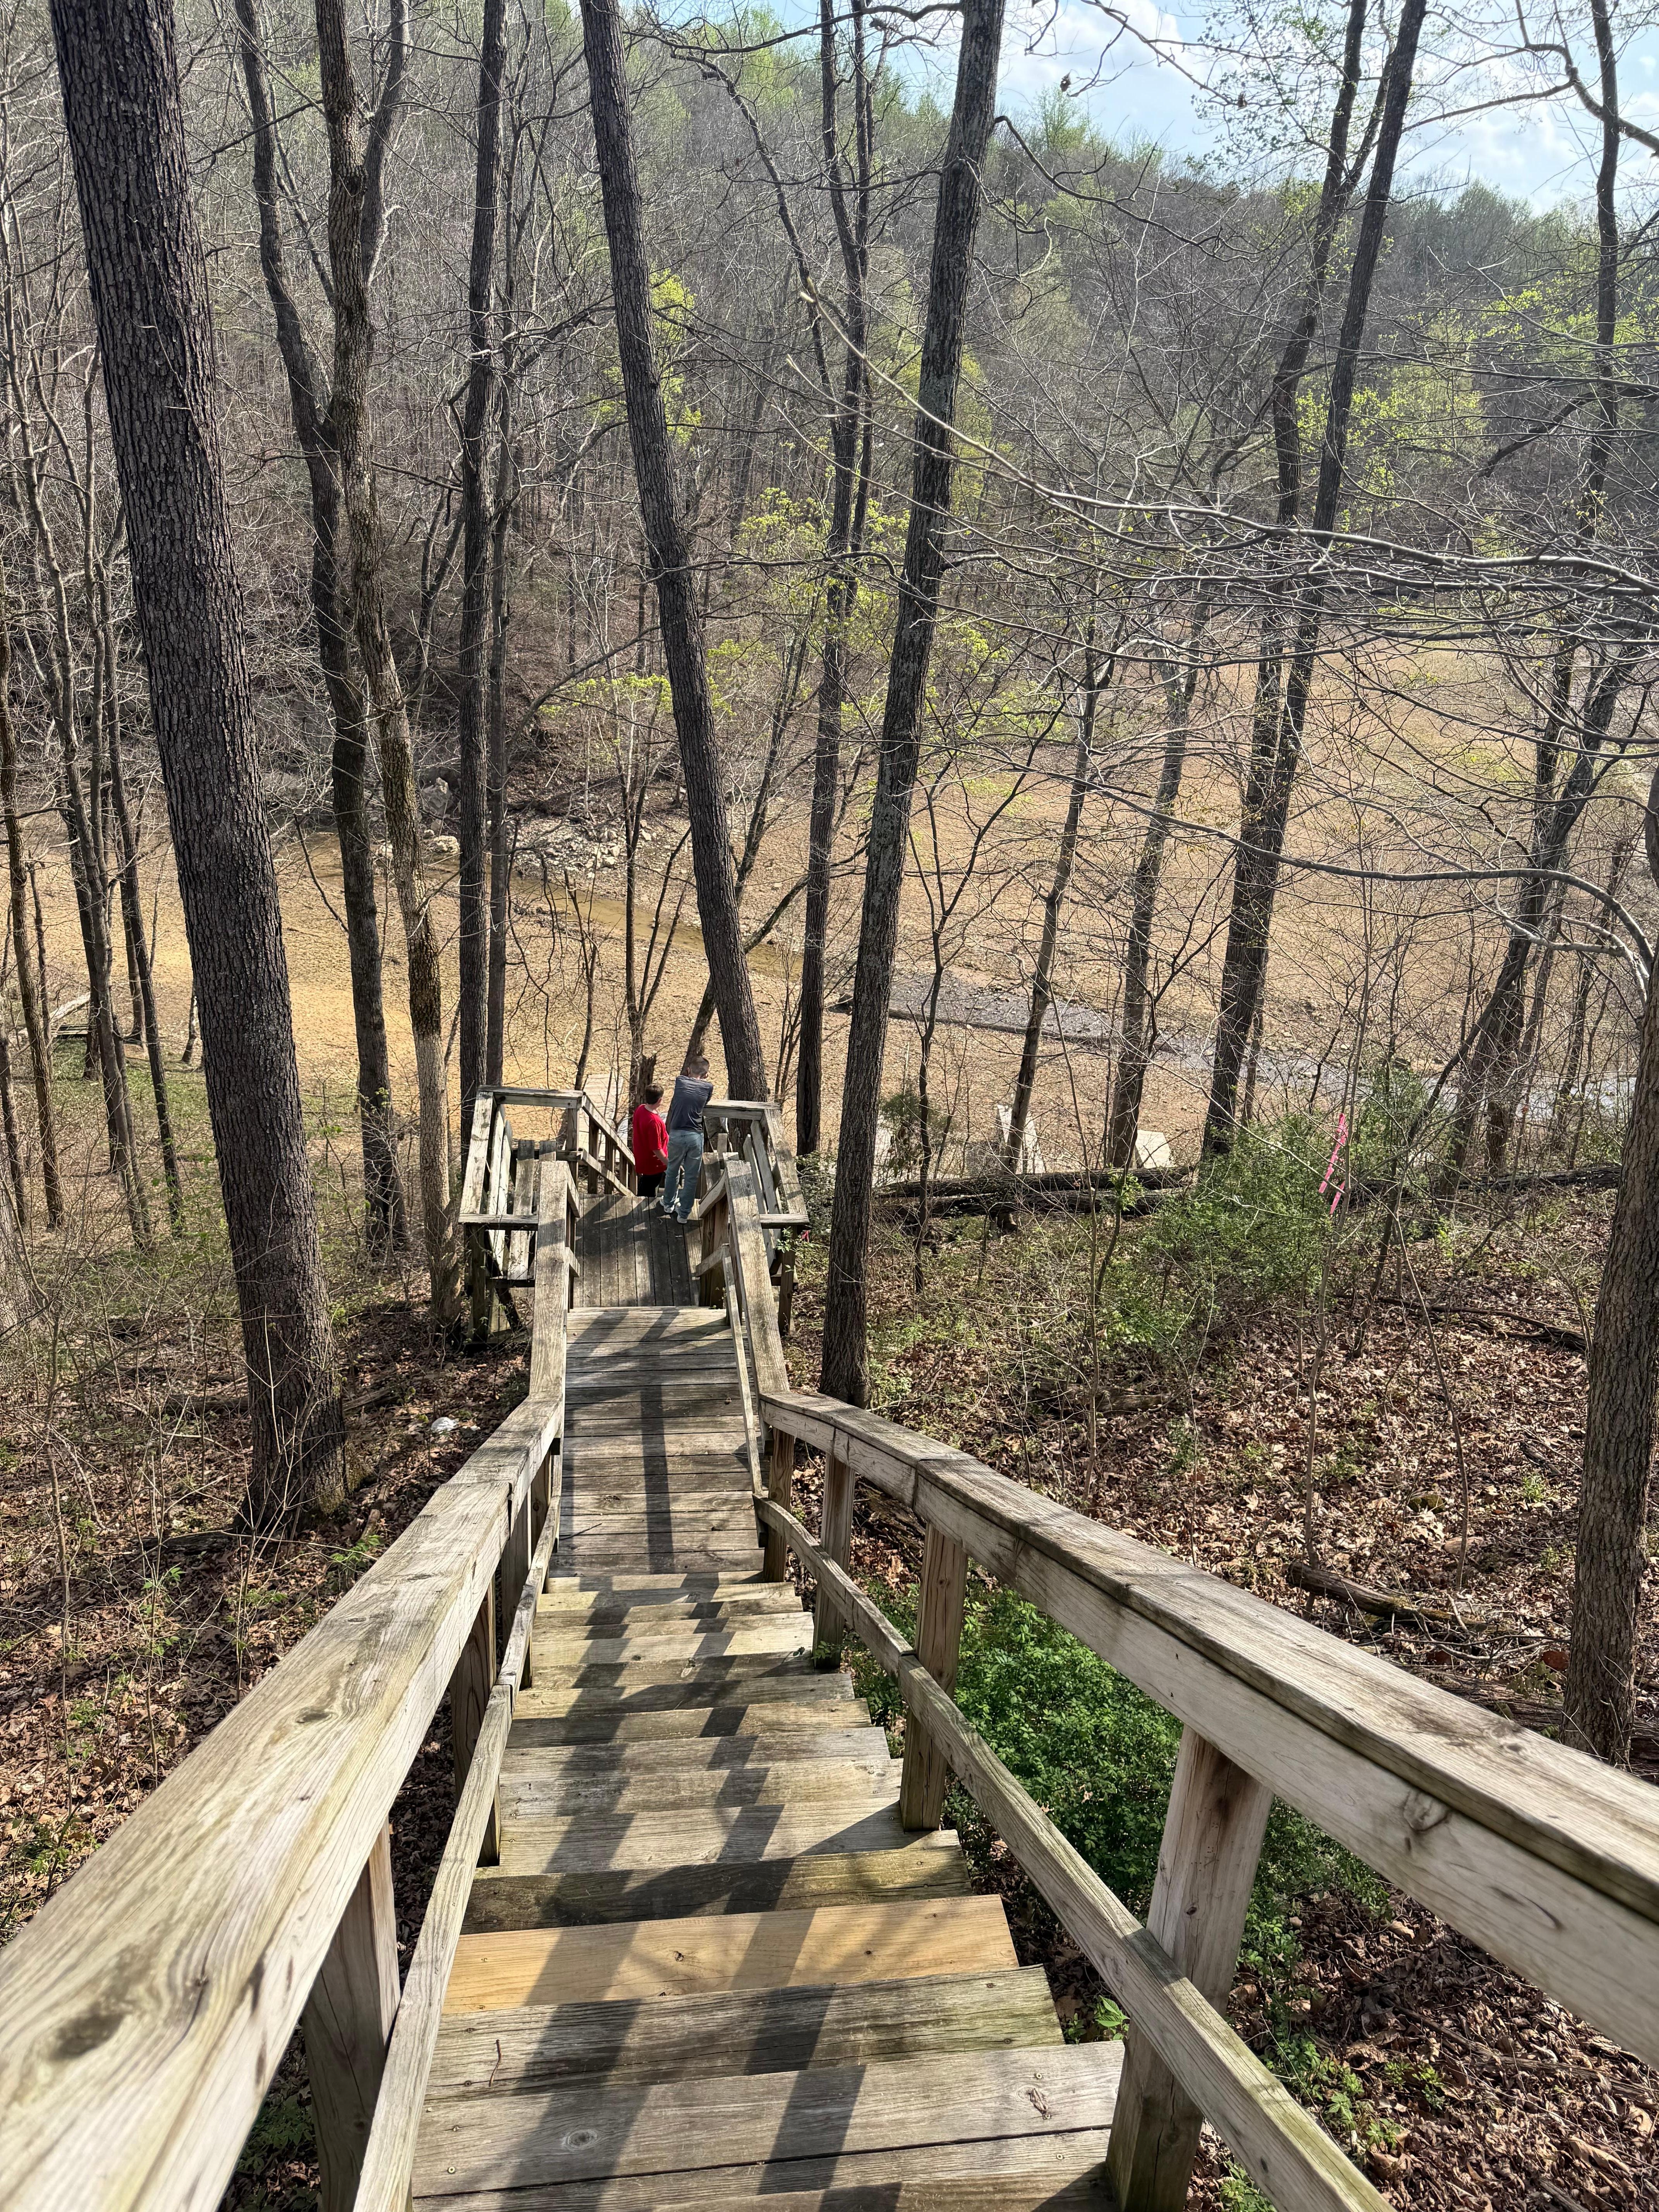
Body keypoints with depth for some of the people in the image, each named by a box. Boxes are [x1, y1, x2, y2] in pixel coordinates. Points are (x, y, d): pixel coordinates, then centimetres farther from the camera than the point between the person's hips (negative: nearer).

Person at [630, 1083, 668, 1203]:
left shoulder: (640, 1109, -8)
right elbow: (657, 1149, -27)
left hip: (641, 1160, 8)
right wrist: (669, 1164, -15)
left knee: (643, 1196, 27)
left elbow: (635, 1132, 8)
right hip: (653, 1166, -8)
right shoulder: (654, 1122, -34)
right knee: (650, 1197, 11)